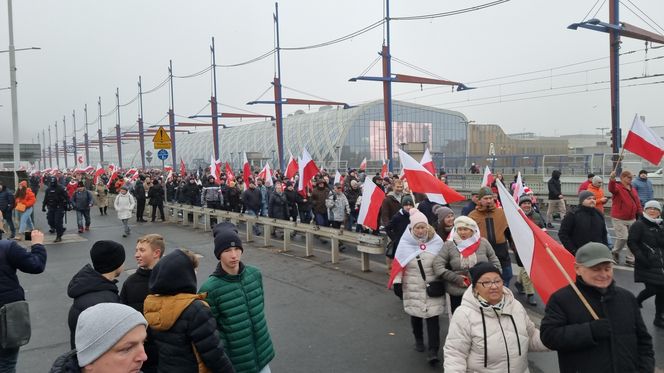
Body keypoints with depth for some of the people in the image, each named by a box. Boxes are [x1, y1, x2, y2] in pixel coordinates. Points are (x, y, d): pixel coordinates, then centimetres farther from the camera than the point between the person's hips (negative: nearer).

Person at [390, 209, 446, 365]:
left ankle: (433, 351, -1)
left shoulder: (436, 241, -7)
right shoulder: (405, 243, -7)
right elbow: (399, 264, -3)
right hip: (413, 287, 1)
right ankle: (419, 340, 39)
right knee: (416, 315, 16)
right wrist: (397, 283, -5)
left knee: (432, 317, -5)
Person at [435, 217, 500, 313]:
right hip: (457, 293, -1)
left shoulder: (483, 243, 2)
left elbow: (495, 262, 10)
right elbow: (437, 265, -8)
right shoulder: (449, 245, -3)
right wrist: (455, 278, -13)